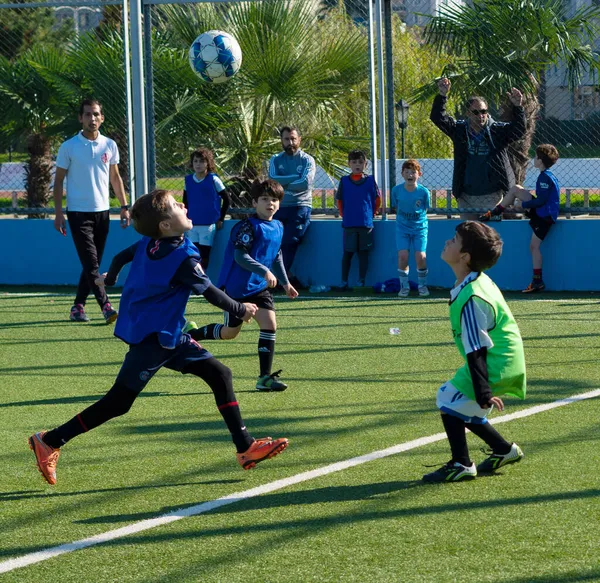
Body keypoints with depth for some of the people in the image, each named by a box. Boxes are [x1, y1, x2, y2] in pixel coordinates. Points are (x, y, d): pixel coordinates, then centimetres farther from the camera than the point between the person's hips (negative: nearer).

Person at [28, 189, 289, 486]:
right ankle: (50, 442, 3)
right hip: (152, 339, -9)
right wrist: (240, 310, 4)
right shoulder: (184, 258, -22)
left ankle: (246, 447, 8)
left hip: (169, 337, 9)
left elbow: (120, 257, 18)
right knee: (118, 402, -5)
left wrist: (109, 278, 40)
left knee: (220, 374, 6)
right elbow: (211, 293, -13)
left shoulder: (148, 244, 2)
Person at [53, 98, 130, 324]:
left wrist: (124, 206, 9)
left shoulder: (109, 145, 6)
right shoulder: (68, 147, -4)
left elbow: (115, 178, 16)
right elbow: (59, 180, 0)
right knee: (91, 263, -12)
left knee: (93, 264, 7)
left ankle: (78, 307, 15)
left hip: (102, 212, 4)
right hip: (78, 212, -4)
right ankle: (105, 306, -15)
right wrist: (58, 213, -7)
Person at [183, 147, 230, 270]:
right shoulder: (188, 180, 3)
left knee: (204, 256, 0)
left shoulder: (213, 180, -8)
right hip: (192, 224, 3)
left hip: (209, 224, -3)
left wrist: (221, 219, -2)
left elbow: (226, 199, -1)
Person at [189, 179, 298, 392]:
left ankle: (265, 377, -7)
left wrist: (285, 283, 18)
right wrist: (264, 271, -33)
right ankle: (190, 334, 31)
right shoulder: (249, 226, -18)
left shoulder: (278, 228, 7)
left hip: (260, 287, 6)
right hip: (237, 288, -6)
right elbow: (240, 256, -25)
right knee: (230, 332, 5)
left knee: (270, 323, -11)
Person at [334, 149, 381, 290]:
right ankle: (344, 282, 9)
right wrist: (344, 215, 7)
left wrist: (372, 214, 8)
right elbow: (339, 200, 10)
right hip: (349, 224, 0)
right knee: (347, 253, 4)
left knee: (364, 253, 3)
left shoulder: (370, 180, 2)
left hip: (366, 223, 0)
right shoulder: (344, 181, 2)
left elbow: (377, 199, 11)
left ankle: (361, 282, 8)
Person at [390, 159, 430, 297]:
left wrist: (419, 221, 5)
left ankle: (422, 285, 10)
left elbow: (425, 209, 3)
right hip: (402, 228, 1)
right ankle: (404, 286, 4)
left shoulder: (424, 192, -10)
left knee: (420, 256, -11)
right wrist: (401, 220, 10)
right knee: (403, 256, -12)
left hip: (420, 227, -1)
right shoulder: (396, 190, -7)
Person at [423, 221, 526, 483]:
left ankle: (461, 465, -2)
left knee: (450, 399, -7)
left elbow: (476, 351, -25)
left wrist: (483, 393, -25)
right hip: (503, 361, 10)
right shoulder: (479, 283, 7)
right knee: (465, 408, 18)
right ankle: (505, 451, 30)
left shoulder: (470, 299, -24)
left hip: (495, 365, -10)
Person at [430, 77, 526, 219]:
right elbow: (438, 117, -3)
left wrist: (517, 107, -29)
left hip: (492, 197, -2)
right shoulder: (459, 130, 3)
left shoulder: (498, 130, -3)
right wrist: (442, 95, -17)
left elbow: (519, 129, -14)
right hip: (467, 197, 2)